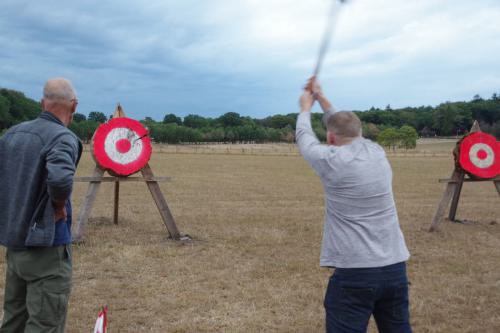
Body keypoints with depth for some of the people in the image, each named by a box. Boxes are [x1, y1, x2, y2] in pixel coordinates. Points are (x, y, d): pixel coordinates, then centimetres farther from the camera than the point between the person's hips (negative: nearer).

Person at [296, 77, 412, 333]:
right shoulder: (377, 152, 6)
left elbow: (304, 137, 10)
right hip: (395, 269, 6)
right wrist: (321, 98, 35)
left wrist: (305, 107, 29)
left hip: (354, 273, -6)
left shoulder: (332, 160, -9)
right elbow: (347, 128, 24)